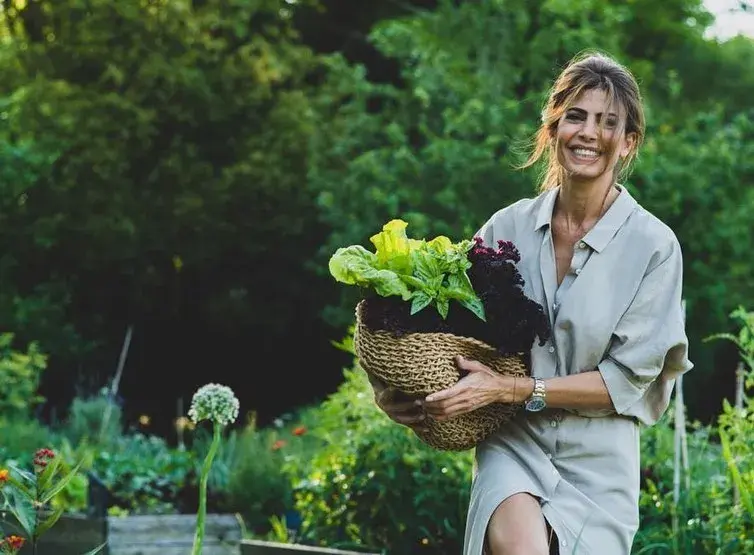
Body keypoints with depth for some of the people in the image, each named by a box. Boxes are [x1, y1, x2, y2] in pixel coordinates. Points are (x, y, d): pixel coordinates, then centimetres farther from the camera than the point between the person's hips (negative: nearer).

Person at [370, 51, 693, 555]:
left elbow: (628, 379, -7)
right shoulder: (509, 227, 2)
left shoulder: (653, 245, -5)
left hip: (597, 461, 0)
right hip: (513, 444, 0)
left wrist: (511, 389, -15)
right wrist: (393, 391, -7)